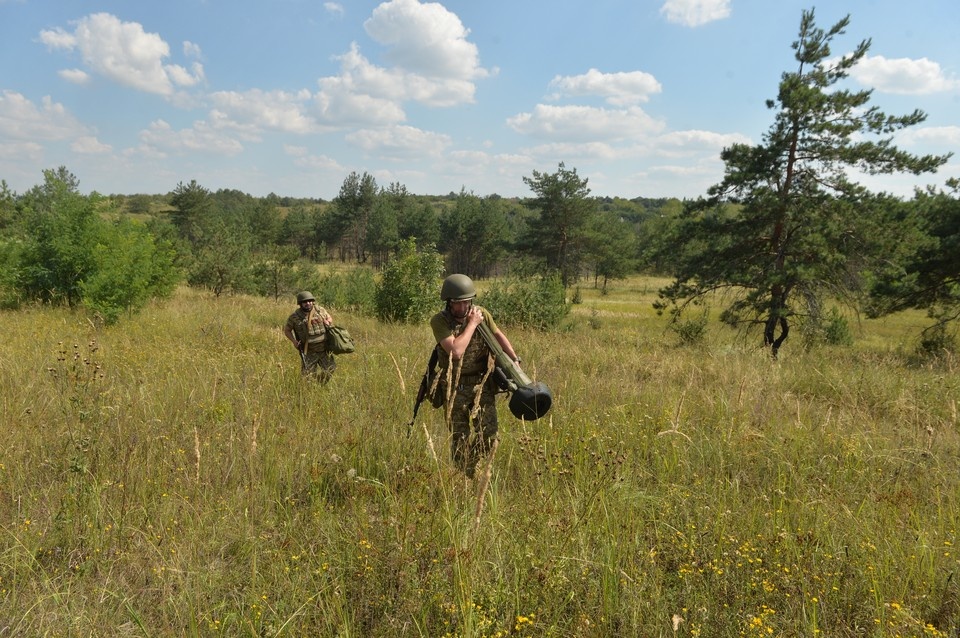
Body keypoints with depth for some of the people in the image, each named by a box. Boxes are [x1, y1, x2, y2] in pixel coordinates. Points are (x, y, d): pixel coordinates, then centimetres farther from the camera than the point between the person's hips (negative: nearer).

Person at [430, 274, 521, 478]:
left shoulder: (481, 313, -5)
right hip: (455, 388, -2)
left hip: (482, 385, 2)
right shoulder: (439, 321, -16)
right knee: (460, 439, 8)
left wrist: (514, 360, 3)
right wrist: (472, 323, -20)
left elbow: (498, 334, 11)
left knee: (488, 435, -1)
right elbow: (456, 351, -29)